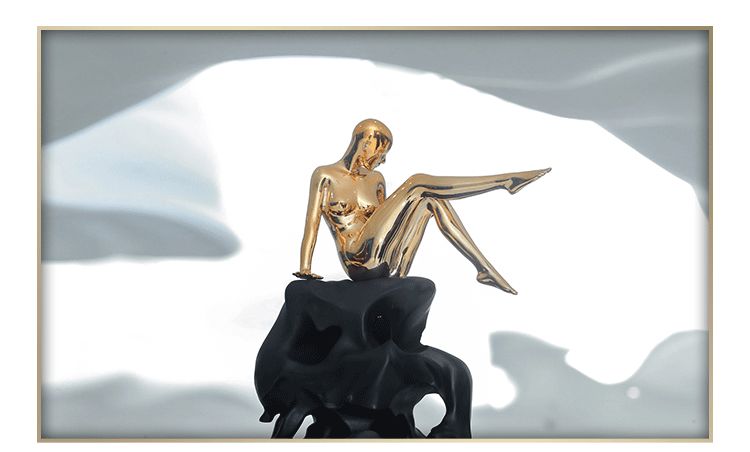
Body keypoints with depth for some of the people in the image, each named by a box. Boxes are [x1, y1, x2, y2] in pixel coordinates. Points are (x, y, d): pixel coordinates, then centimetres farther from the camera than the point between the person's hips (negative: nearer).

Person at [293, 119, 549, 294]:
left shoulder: (375, 180, 21)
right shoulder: (325, 176, 5)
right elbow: (312, 223, -1)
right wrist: (305, 270, -12)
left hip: (384, 266, 6)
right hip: (360, 262, -6)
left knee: (434, 201, -5)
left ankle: (485, 269, -9)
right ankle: (506, 181, -23)